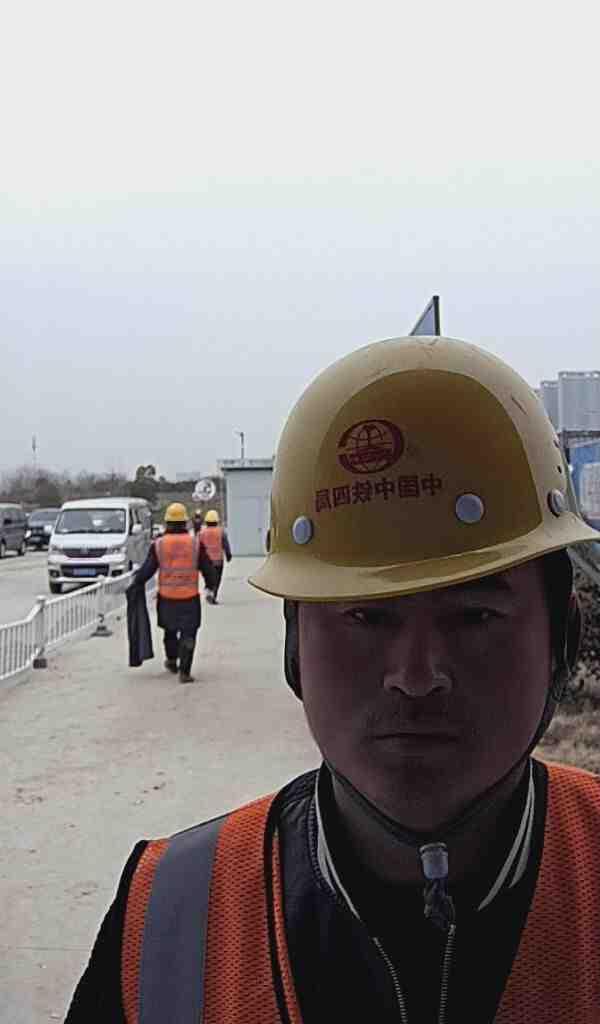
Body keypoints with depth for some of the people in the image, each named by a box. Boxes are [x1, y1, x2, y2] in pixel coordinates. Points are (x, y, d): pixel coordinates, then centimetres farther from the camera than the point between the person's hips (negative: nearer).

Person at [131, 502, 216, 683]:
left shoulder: (158, 544, -4)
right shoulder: (196, 543, -4)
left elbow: (146, 570, -4)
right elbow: (207, 568, 1)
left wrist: (134, 584, 12)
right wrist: (209, 588, 15)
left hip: (166, 597, 1)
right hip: (190, 597, -1)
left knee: (170, 630, 22)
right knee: (188, 635, 4)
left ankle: (172, 662, 37)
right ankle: (184, 672, -1)